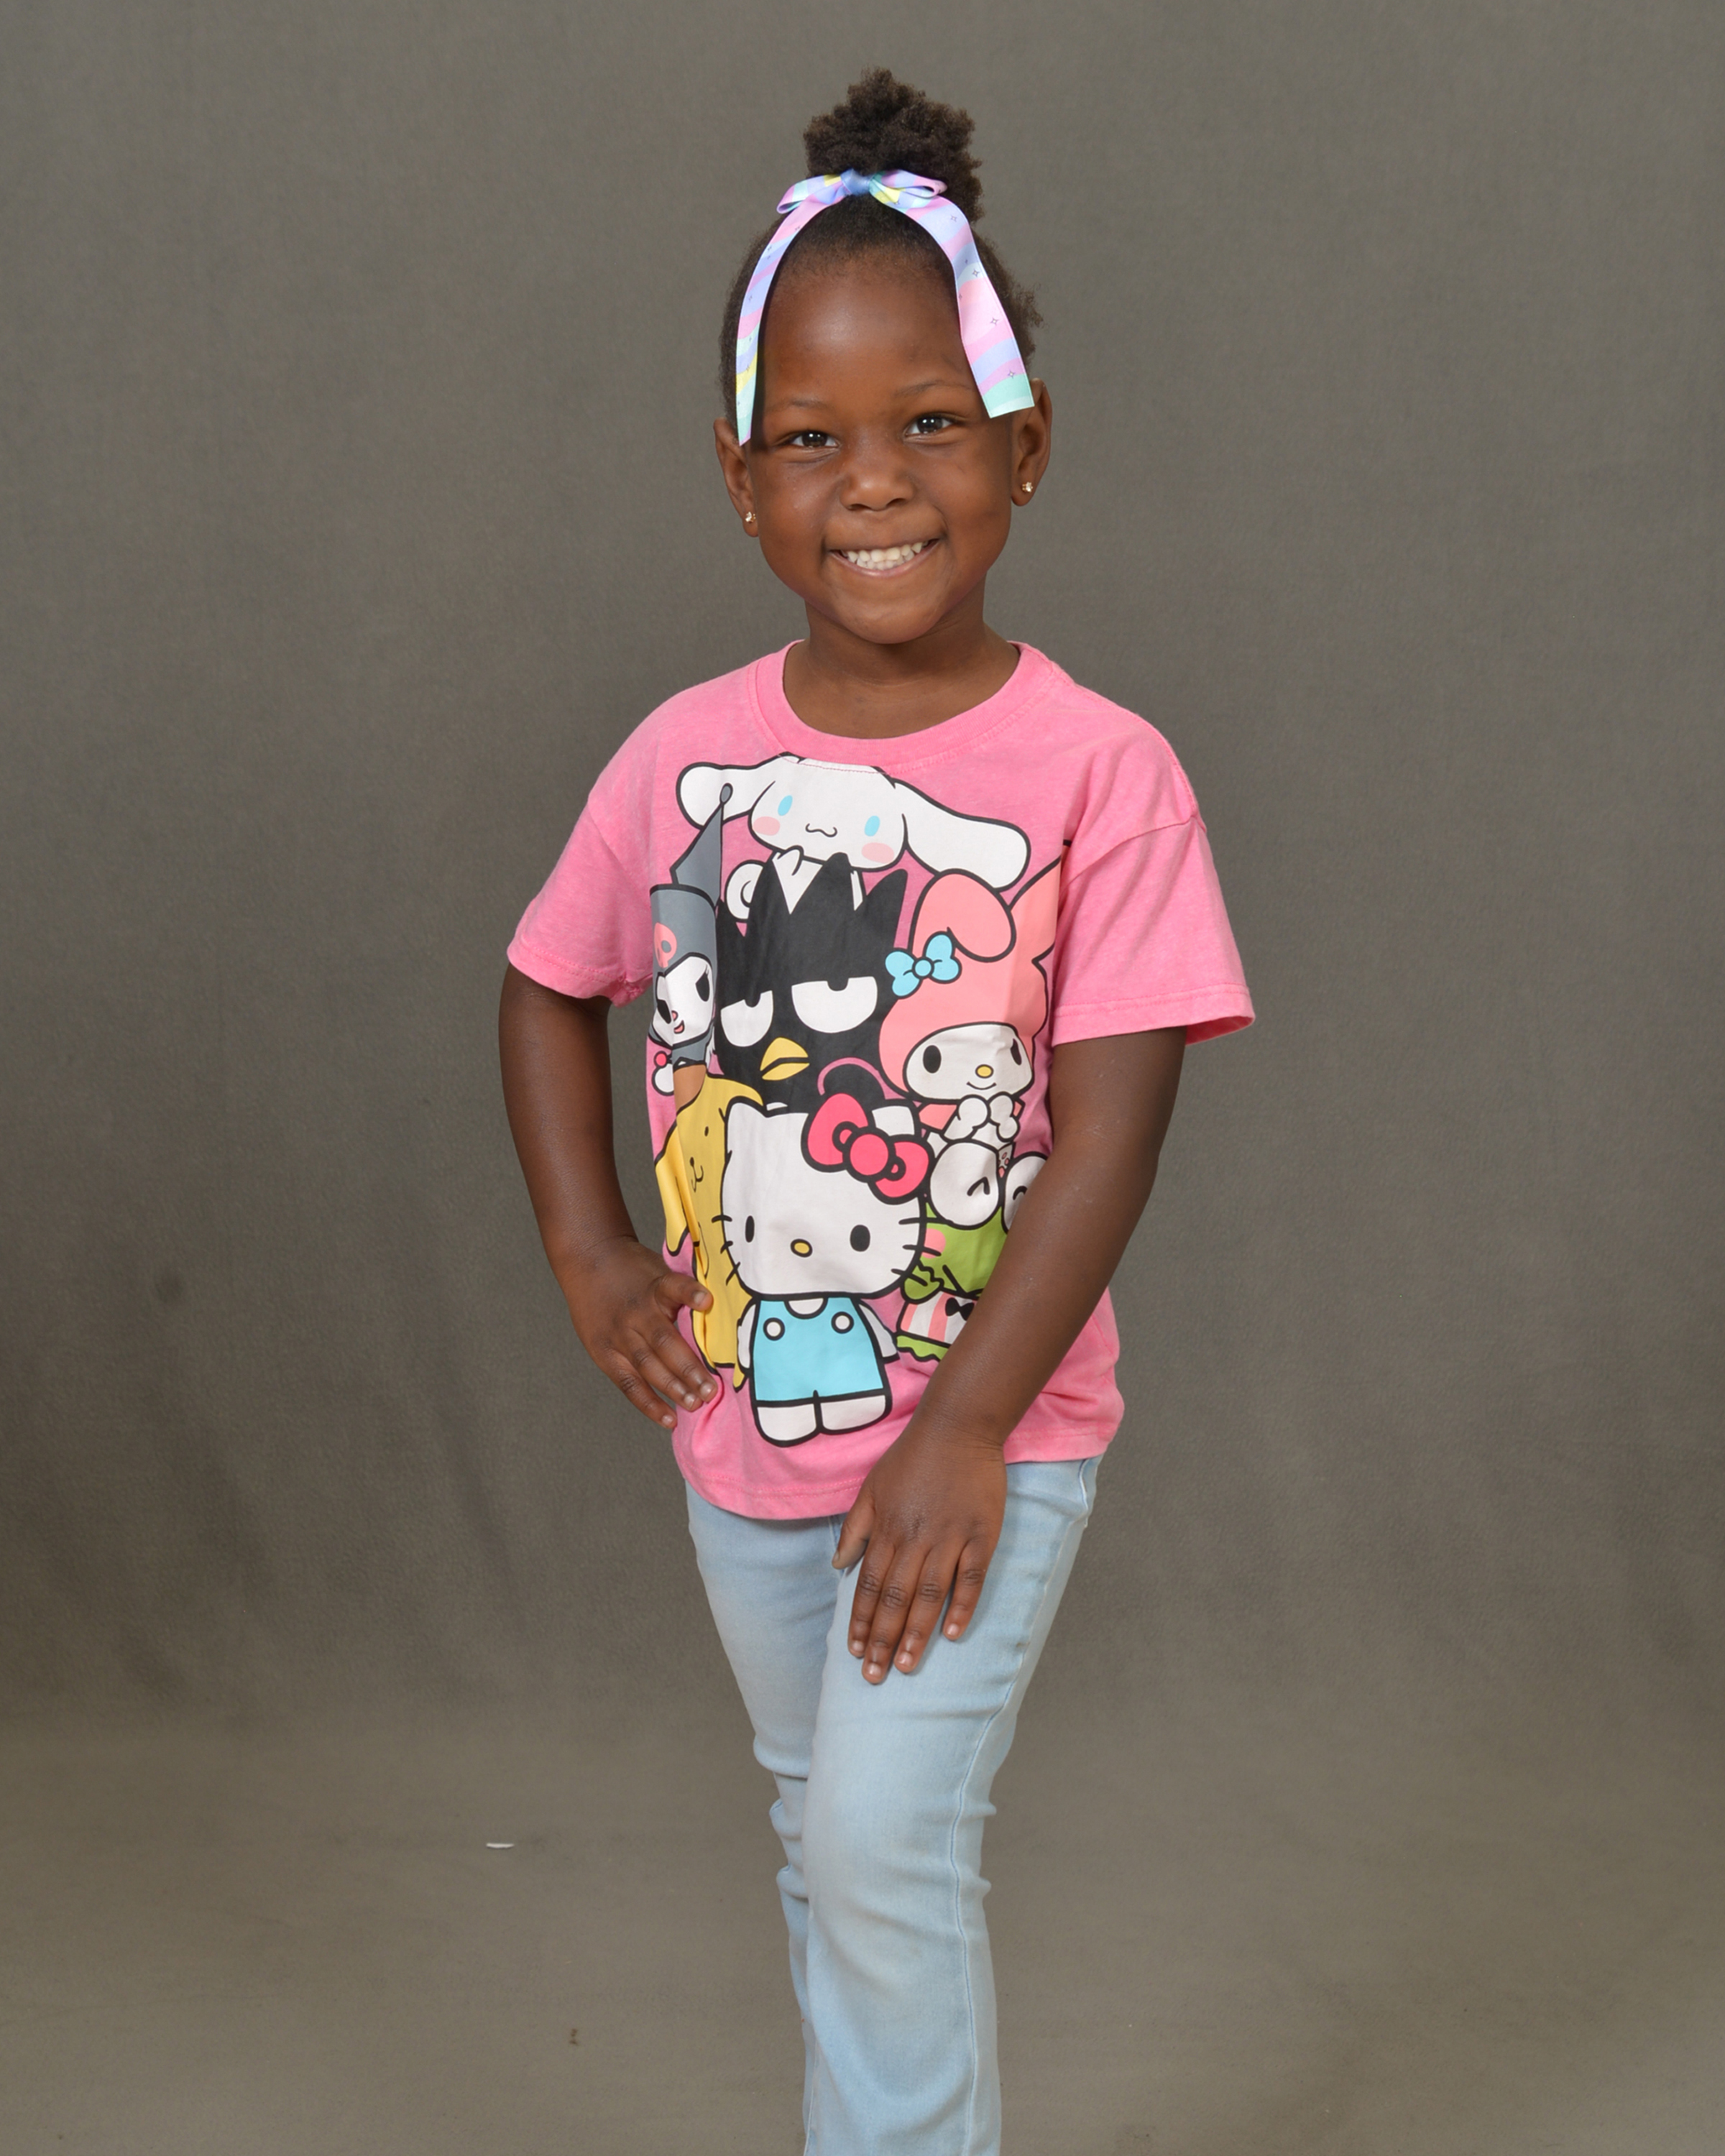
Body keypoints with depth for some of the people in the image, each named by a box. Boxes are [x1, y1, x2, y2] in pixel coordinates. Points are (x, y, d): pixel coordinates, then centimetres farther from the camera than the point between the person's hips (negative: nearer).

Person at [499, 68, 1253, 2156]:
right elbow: (550, 985, 11)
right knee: (829, 1840, 20)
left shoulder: (1099, 772, -17)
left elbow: (1109, 1129, -18)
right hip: (743, 1431, 5)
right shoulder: (685, 758, -5)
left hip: (991, 1426, -5)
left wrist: (960, 1435, -20)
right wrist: (587, 1251, -1)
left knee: (884, 1845, -11)